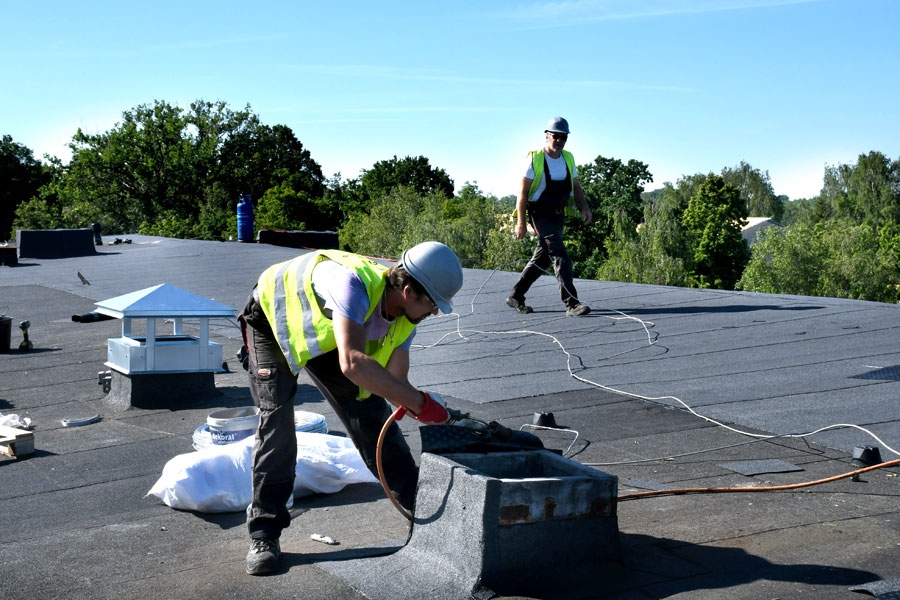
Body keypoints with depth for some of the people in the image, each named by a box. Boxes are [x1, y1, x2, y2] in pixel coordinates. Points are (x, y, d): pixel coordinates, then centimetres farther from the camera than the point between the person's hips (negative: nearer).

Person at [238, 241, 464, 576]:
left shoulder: (405, 313, -19)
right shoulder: (354, 284, -45)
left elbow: (394, 382, -16)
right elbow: (353, 363, -56)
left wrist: (438, 420, -30)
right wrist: (419, 401, -52)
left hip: (323, 332, 6)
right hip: (274, 318, -6)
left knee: (368, 410, 3)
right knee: (276, 418, -16)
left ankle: (420, 504, 15)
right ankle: (264, 533, -7)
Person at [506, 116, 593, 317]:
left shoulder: (568, 159, 9)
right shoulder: (535, 159, -10)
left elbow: (576, 187, 16)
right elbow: (523, 192, -10)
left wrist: (584, 207, -2)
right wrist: (521, 222, -14)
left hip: (558, 215, 7)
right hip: (541, 215, -7)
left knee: (543, 258, 12)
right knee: (560, 256, -16)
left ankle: (515, 296, 24)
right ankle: (571, 303, -18)